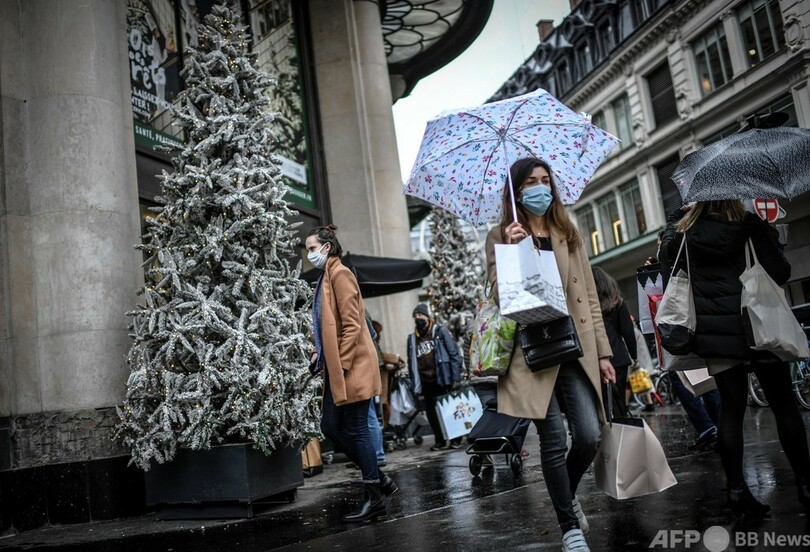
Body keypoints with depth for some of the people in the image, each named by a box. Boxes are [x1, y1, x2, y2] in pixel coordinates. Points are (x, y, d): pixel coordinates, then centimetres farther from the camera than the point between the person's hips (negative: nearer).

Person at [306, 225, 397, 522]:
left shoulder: (340, 274, -11)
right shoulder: (326, 277, 16)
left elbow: (352, 324, -17)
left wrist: (342, 364, -18)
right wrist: (320, 354, 10)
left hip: (352, 367, -9)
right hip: (335, 367, 9)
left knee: (356, 429, -3)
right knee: (330, 426, 11)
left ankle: (375, 497, 9)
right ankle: (379, 478, 22)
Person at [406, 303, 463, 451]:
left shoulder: (440, 331, -2)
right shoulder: (412, 338, 9)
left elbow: (454, 354, -5)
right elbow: (411, 363, 9)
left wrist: (456, 378, -11)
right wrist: (415, 385, 3)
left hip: (443, 379, -4)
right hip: (426, 382, 4)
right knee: (431, 412, 7)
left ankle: (456, 438, 17)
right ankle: (440, 440, 20)